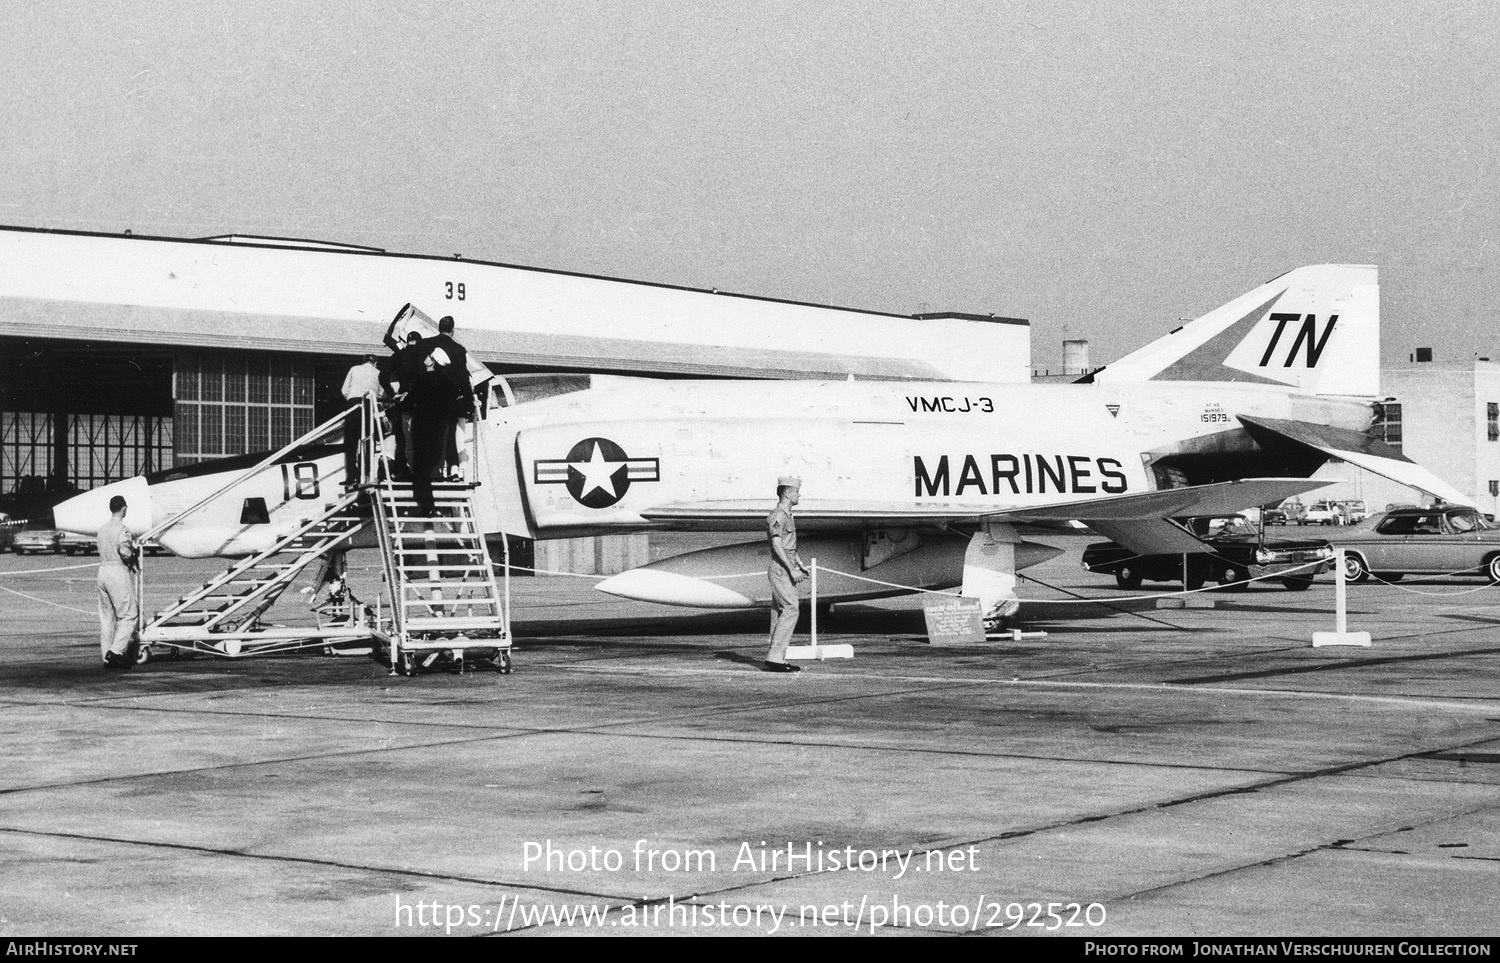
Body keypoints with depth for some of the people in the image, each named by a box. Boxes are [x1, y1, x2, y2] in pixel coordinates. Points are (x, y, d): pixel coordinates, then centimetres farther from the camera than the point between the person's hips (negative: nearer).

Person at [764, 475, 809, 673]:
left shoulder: (787, 515, 19)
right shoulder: (777, 515, -13)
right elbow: (777, 545, -20)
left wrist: (800, 566, 24)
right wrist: (792, 570, -23)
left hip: (787, 570, 10)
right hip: (780, 569, -10)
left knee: (779, 612, 8)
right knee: (790, 609, -15)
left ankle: (777, 659, 8)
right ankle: (775, 656, -17)